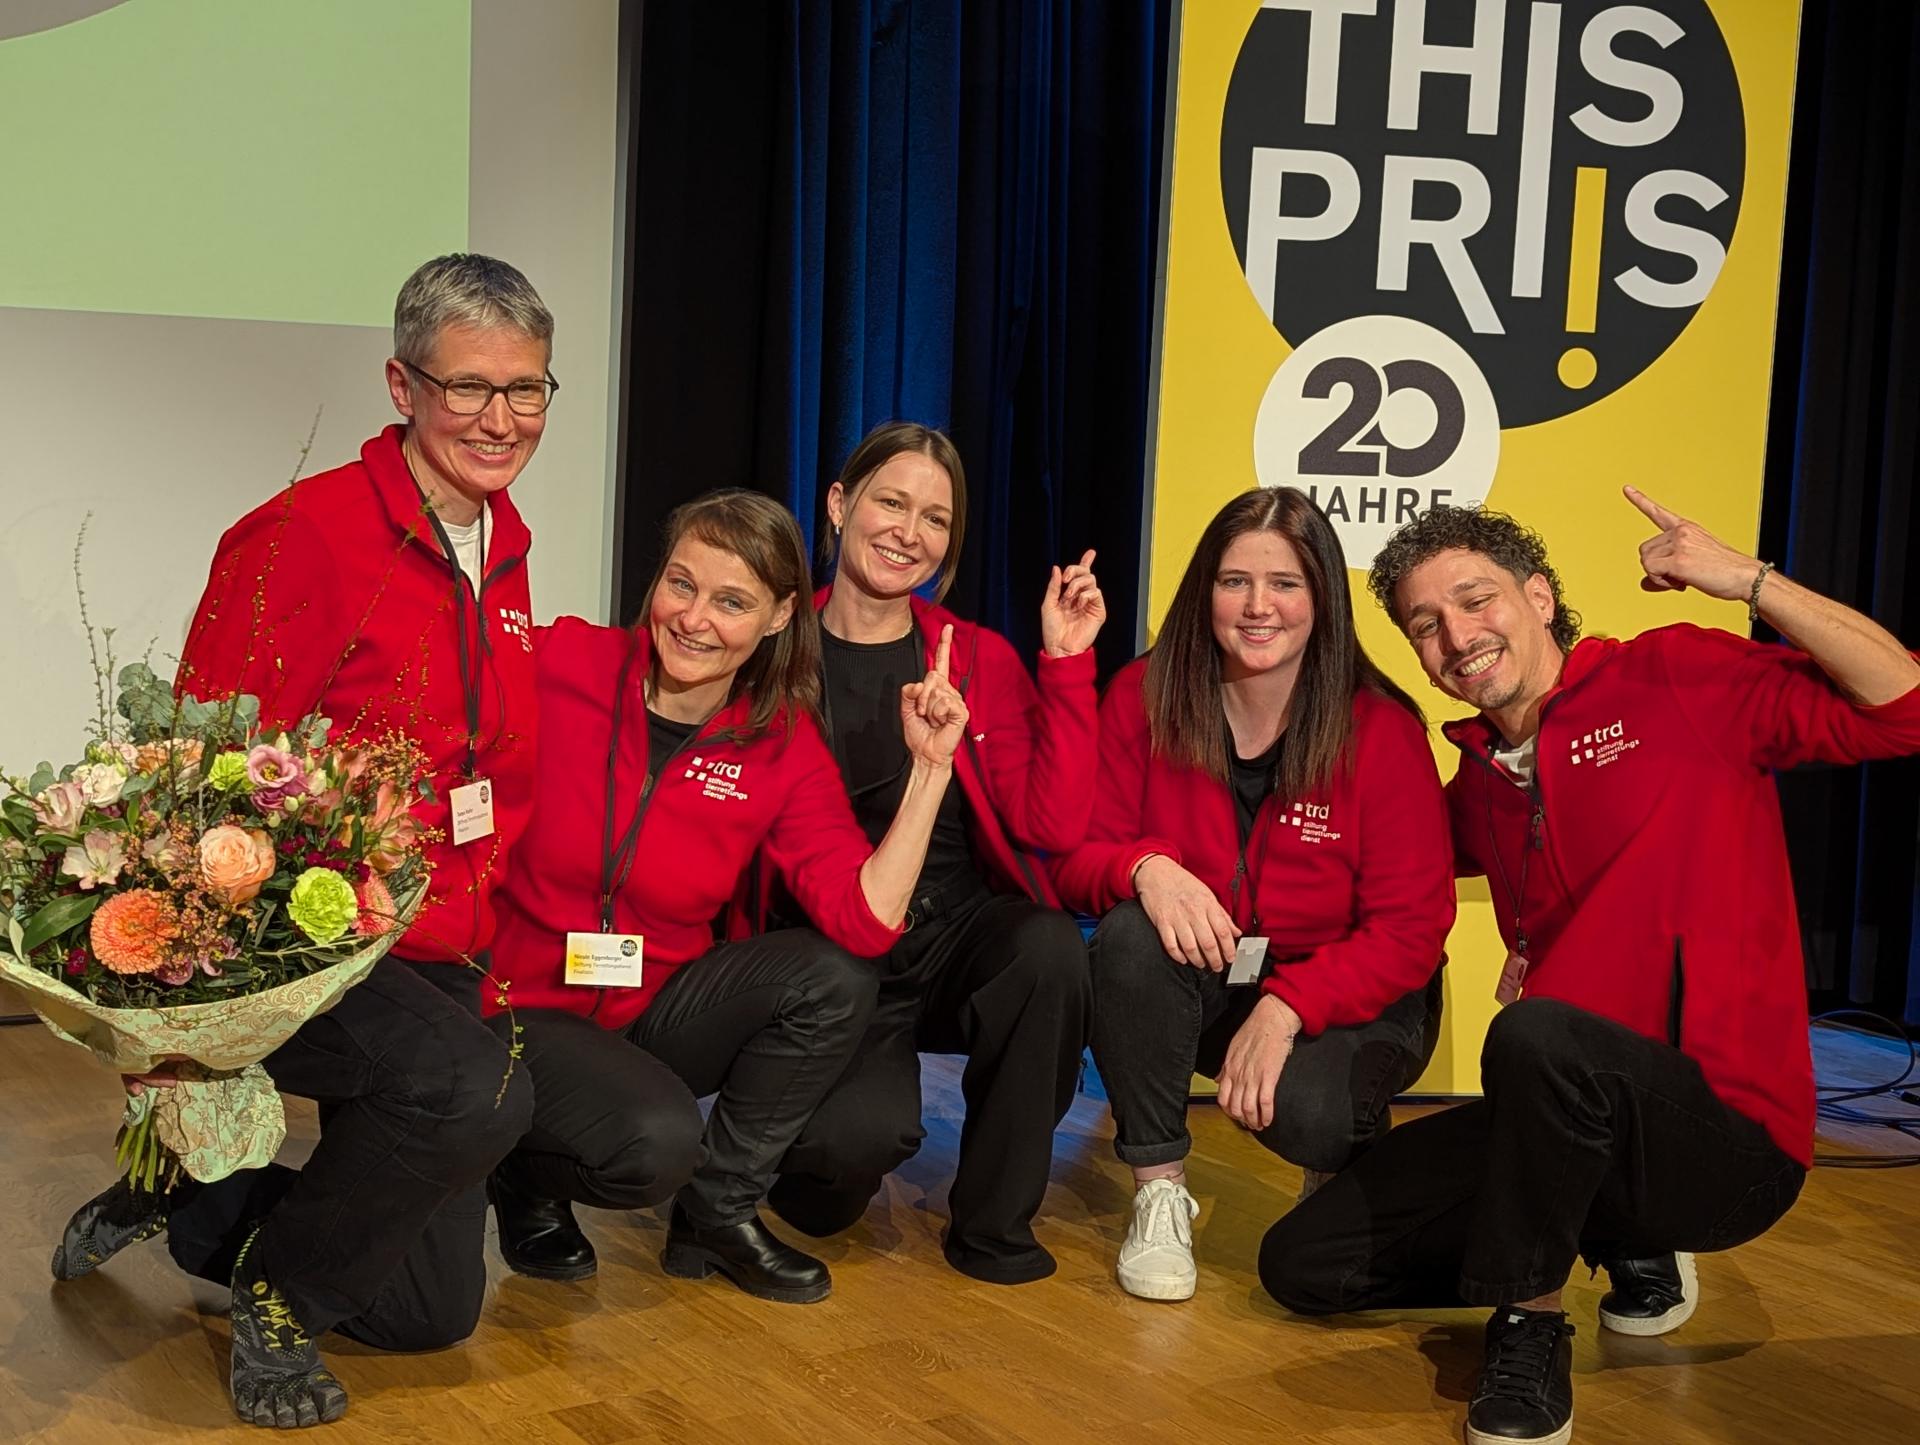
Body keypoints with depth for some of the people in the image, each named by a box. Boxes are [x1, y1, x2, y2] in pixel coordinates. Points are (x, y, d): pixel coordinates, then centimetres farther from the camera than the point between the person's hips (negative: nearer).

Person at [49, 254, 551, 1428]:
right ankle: (283, 1283, -6)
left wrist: (472, 915, 6)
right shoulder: (302, 535, -17)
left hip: (438, 961, 8)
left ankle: (197, 1205, 32)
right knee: (476, 1092, -36)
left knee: (433, 1312, 8)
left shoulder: (503, 552, 7)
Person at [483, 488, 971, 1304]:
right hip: (518, 1007, -4)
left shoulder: (783, 748, -6)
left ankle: (718, 1213, 1)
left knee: (835, 979, -20)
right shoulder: (559, 664, -14)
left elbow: (865, 922, -18)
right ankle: (526, 1175, 6)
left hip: (652, 1008, 4)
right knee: (655, 1141, -31)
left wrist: (929, 768, -21)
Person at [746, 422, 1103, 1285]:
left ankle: (993, 1222, -9)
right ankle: (819, 1173, 12)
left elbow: (1052, 824, -8)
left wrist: (1066, 662, -12)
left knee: (1052, 948, -32)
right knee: (862, 1132, -31)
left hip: (959, 930, 3)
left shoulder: (982, 659, 4)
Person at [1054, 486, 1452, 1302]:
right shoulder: (1145, 698, -8)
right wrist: (1145, 868, -32)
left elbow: (1410, 927, -14)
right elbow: (1076, 852, -7)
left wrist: (1286, 1007, -28)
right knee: (1130, 937, -30)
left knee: (1301, 1107, -33)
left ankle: (1345, 1167, 9)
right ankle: (1158, 1194, -13)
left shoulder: (1382, 729, -14)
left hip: (1346, 996, -2)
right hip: (1194, 985, 2)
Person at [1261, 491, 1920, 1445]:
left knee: (1538, 1036, -40)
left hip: (1727, 1136, -7)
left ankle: (1528, 1332, -13)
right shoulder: (1478, 779, 13)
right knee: (1303, 1263, 3)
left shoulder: (1680, 682, -6)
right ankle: (1626, 1243, 16)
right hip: (1573, 1115, 7)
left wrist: (1747, 580, -19)